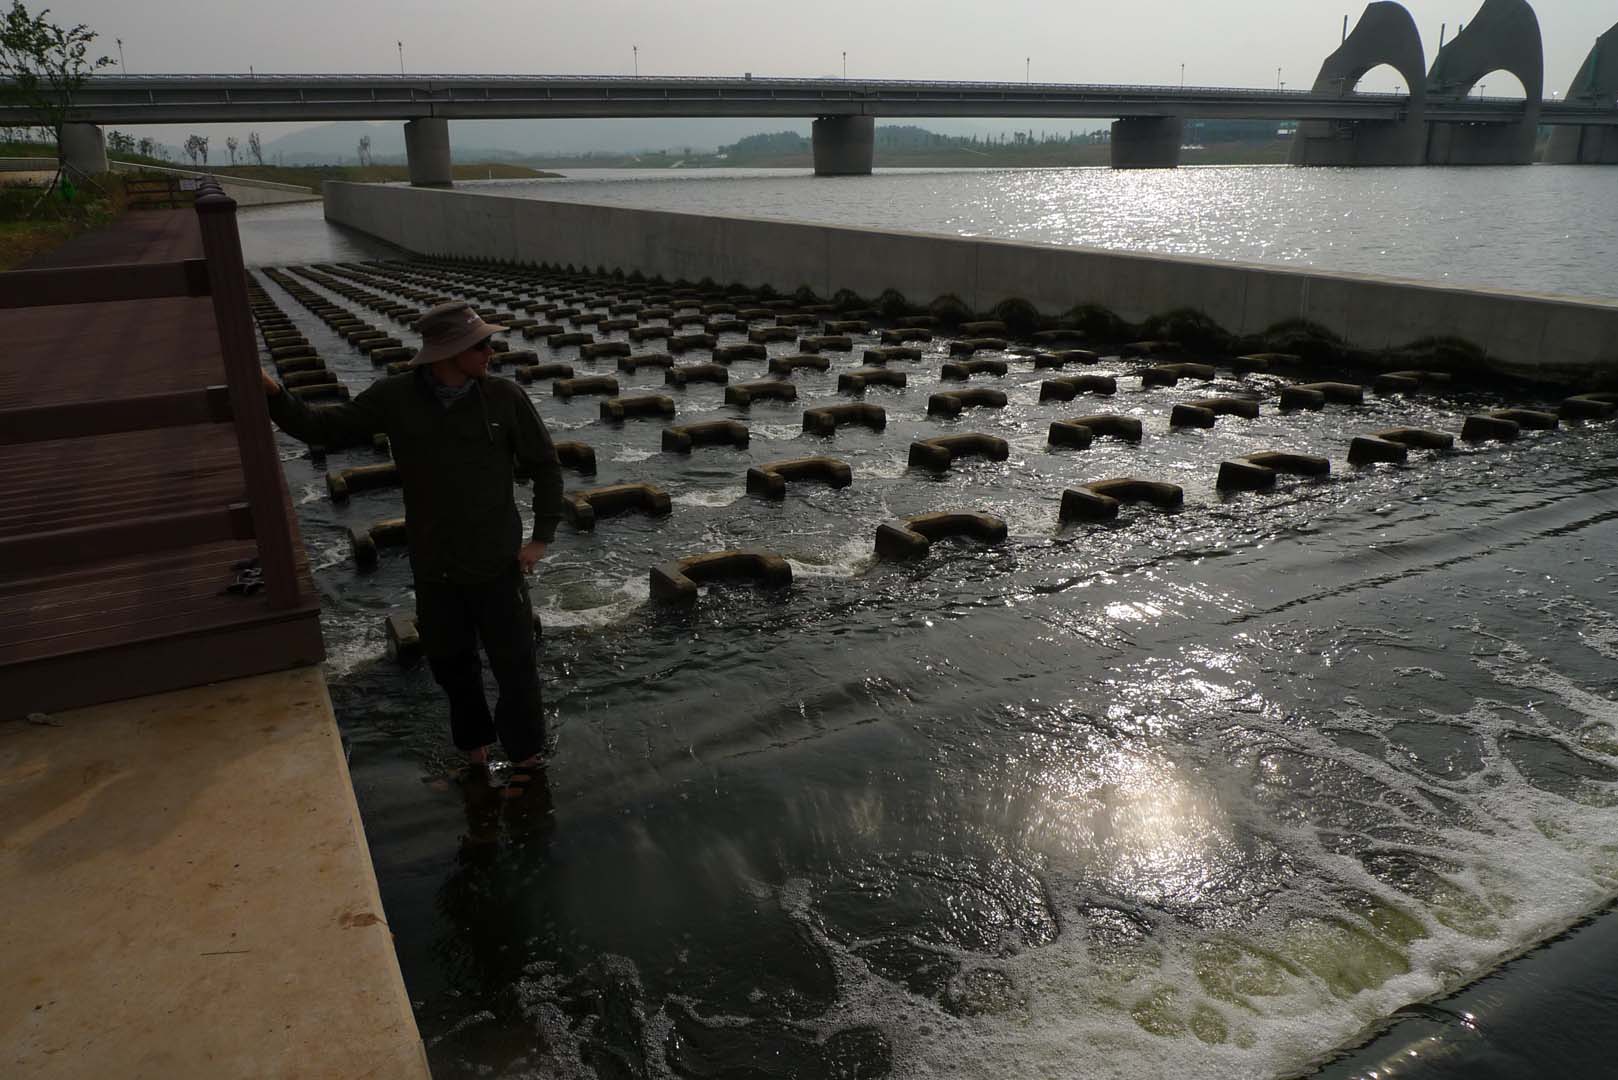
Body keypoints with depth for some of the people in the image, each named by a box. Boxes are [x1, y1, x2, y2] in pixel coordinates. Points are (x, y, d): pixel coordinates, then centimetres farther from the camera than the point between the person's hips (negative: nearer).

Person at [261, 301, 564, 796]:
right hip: (433, 568, 2)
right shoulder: (394, 397, -9)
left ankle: (527, 756, 29)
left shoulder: (504, 397, -13)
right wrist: (272, 394, -15)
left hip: (497, 563, -2)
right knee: (451, 662, 18)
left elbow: (545, 466, -3)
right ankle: (474, 744, 42)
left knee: (514, 662, 8)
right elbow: (324, 428, 1)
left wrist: (542, 537, -6)